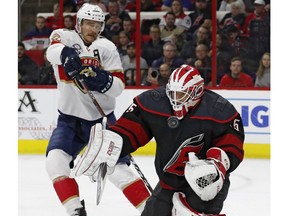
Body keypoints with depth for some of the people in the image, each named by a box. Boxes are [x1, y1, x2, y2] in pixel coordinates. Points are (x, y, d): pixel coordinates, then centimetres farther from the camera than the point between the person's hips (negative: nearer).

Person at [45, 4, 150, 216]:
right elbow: (53, 51, -29)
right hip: (69, 119, 1)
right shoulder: (64, 37, -4)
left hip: (101, 118, -1)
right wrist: (66, 54, -51)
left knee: (117, 167, -9)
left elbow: (119, 86, -6)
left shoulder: (107, 47, -2)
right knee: (55, 159, -19)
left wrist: (104, 81, -28)